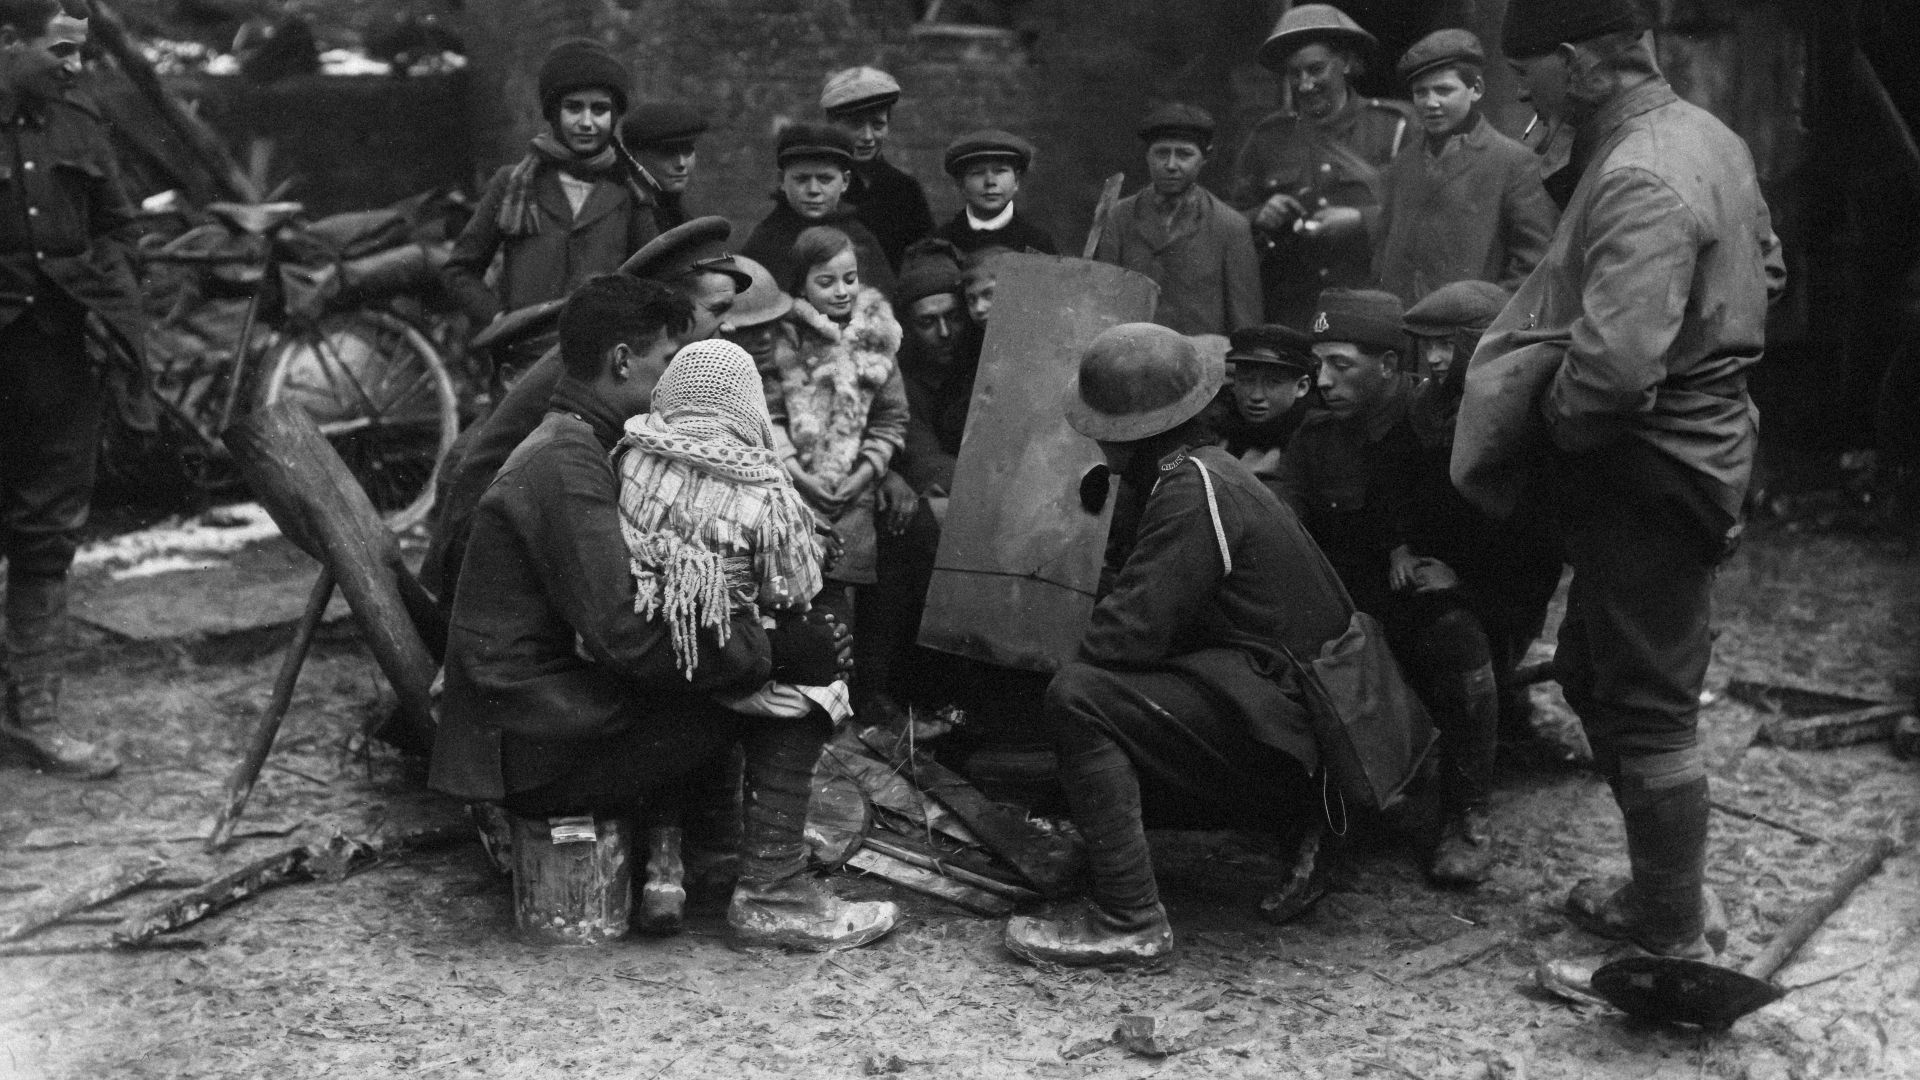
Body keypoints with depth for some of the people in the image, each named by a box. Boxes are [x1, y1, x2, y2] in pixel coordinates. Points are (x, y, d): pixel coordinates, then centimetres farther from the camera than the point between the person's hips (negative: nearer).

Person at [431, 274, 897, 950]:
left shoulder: (567, 449, 17)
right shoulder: (565, 463, -17)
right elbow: (626, 632, -25)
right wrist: (772, 651, -20)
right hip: (541, 754, -10)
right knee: (791, 695, -11)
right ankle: (770, 899, -6)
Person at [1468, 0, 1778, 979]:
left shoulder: (1638, 181, -25)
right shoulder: (1703, 134, 8)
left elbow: (1616, 361, -33)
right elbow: (1760, 269, 22)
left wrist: (1547, 422, -15)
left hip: (1649, 467, -10)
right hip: (1700, 432, 10)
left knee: (1647, 708, 1)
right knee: (1591, 675, 20)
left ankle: (1672, 946, 14)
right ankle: (1667, 889, 33)